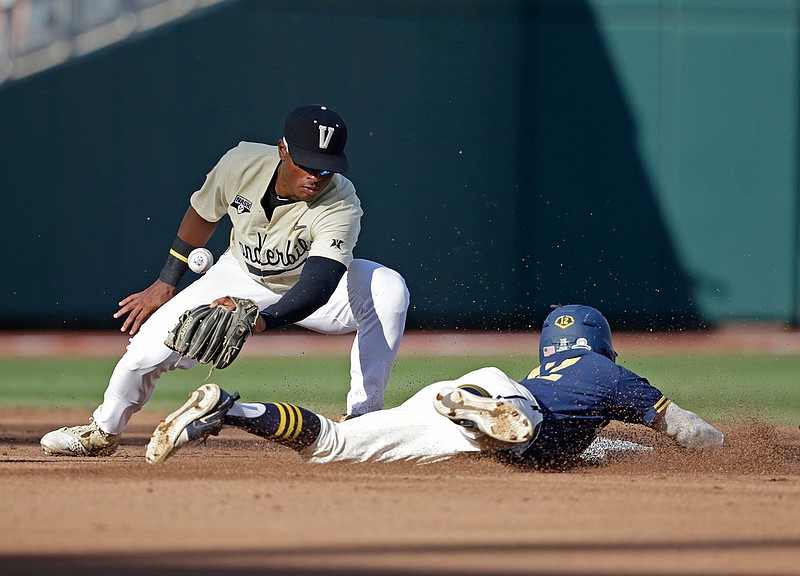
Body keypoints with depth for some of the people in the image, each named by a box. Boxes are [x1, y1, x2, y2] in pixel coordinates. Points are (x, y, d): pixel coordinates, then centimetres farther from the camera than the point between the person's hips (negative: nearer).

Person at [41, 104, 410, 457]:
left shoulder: (341, 206, -36)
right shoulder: (241, 164, -26)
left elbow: (318, 287, -49)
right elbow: (202, 214, -4)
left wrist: (263, 319, -66)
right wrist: (165, 283, 1)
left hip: (305, 286, -2)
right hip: (241, 276, 2)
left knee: (388, 289, -31)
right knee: (152, 343, -14)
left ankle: (363, 417, -20)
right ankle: (103, 432, 16)